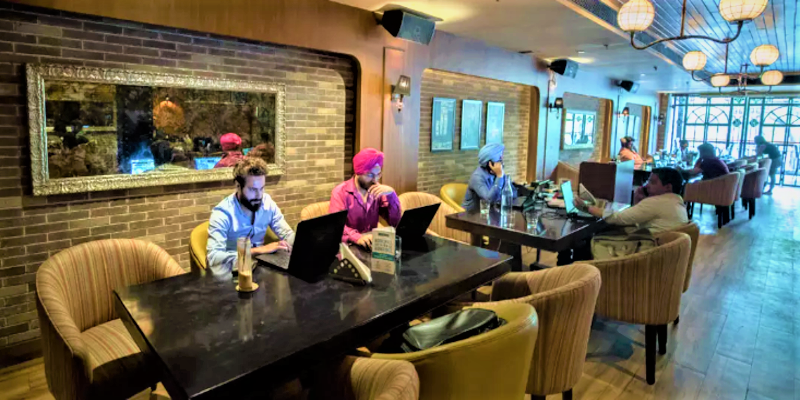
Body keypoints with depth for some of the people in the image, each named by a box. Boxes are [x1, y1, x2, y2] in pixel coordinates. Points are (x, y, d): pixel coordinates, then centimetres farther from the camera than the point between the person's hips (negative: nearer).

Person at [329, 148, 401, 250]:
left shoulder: (378, 191, 4)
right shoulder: (340, 192, -8)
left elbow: (395, 223, -2)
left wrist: (391, 194, -15)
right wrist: (357, 237, -39)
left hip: (372, 244, 4)